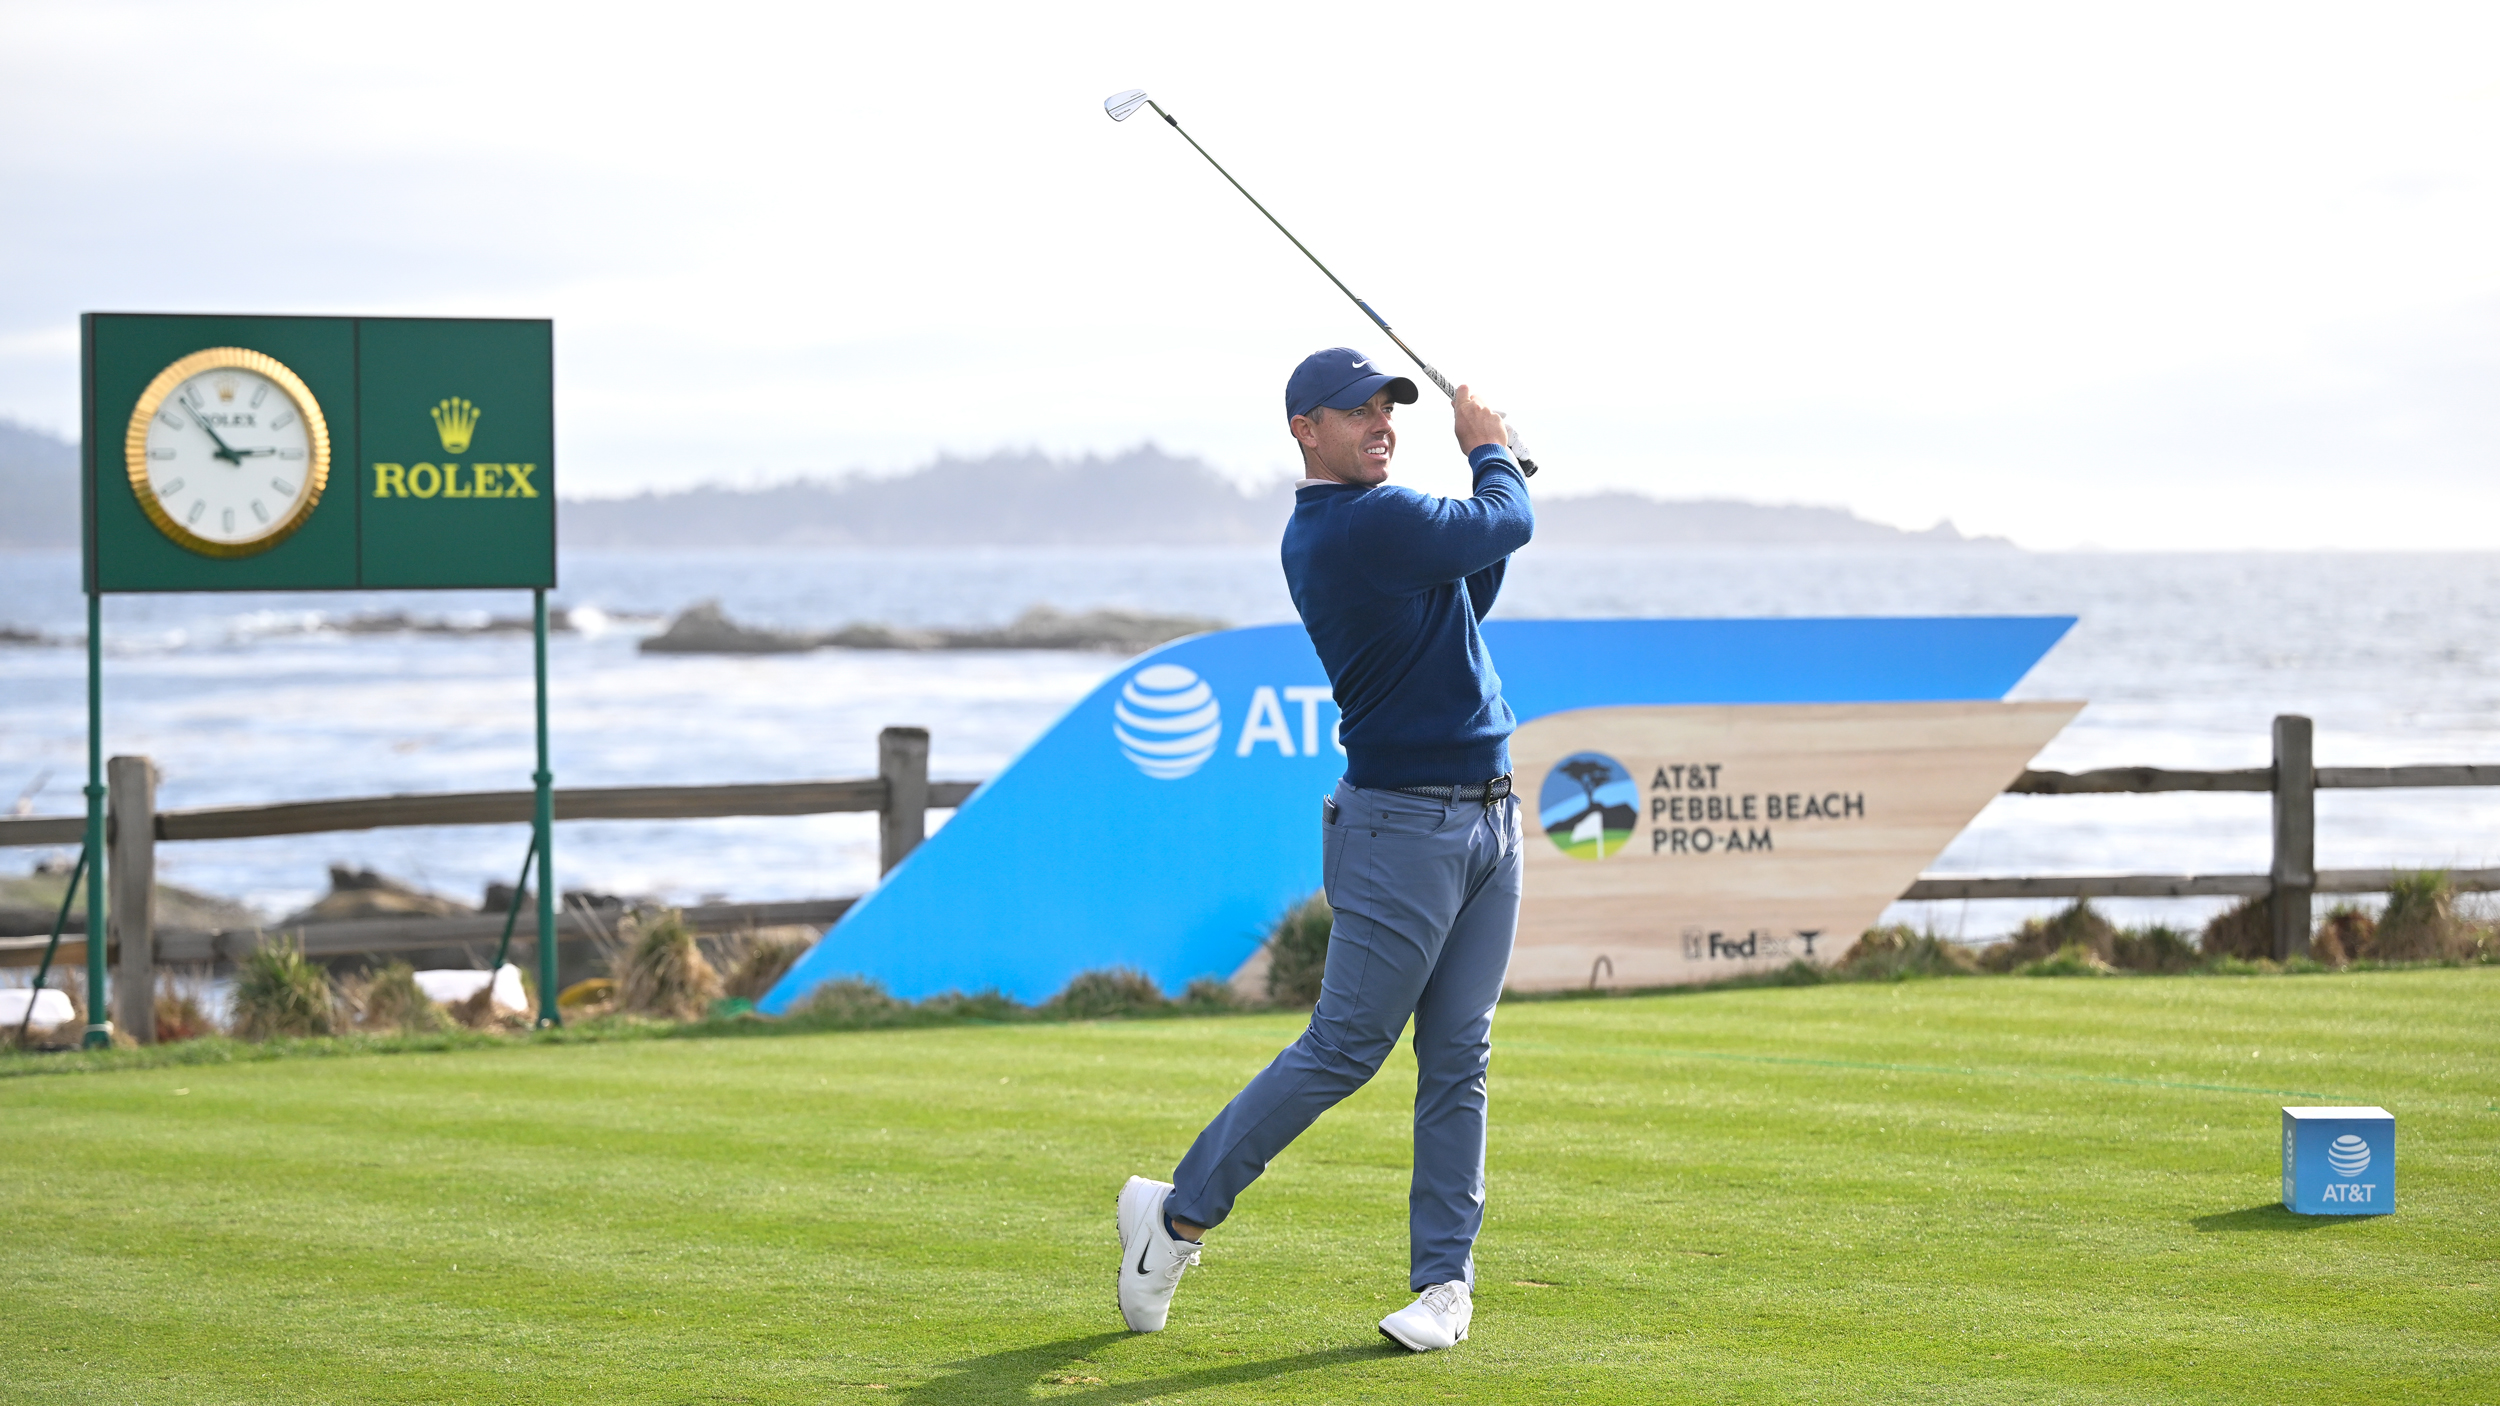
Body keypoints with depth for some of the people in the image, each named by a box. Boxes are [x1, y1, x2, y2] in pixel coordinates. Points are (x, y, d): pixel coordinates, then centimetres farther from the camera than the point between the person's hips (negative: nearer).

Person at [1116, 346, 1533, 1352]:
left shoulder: (1322, 533, 12)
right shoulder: (1371, 522, -17)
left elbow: (1464, 603, 23)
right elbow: (1509, 524, -5)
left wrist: (1492, 463, 12)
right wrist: (1488, 450, 15)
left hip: (1488, 821, 9)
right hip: (1402, 825, -9)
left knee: (1458, 1063, 5)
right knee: (1343, 1049, -5)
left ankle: (1445, 1278, 7)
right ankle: (1179, 1211, 7)